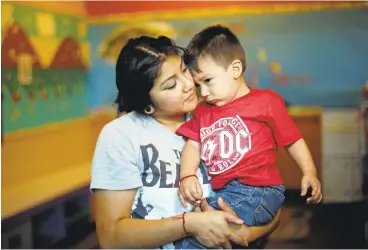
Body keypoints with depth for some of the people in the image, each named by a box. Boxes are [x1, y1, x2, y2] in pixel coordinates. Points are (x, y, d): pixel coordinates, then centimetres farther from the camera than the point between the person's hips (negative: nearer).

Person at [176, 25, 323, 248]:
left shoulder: (266, 101, 5)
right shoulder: (203, 111, 20)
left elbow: (293, 140, 8)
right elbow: (192, 146, 10)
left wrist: (309, 172, -6)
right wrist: (187, 177, -8)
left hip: (257, 191, -6)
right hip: (219, 193, 6)